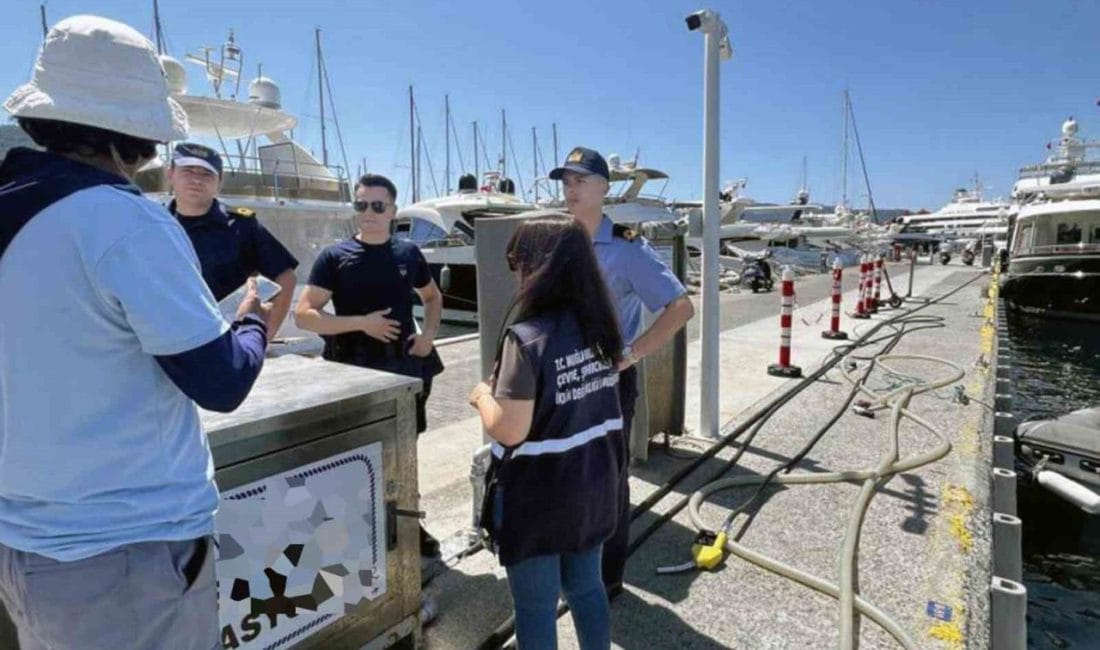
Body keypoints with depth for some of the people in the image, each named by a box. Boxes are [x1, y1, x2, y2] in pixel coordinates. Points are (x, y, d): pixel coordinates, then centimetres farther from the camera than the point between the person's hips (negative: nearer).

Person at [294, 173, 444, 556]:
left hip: (405, 367, 4)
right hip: (354, 371, -3)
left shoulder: (408, 254, 5)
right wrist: (361, 322, -19)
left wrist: (430, 332, 1)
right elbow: (304, 315, -10)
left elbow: (432, 297, 20)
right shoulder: (335, 257, -5)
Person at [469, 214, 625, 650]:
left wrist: (482, 395, -5)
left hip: (537, 496, -7)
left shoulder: (527, 338, -24)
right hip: (593, 485, 7)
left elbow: (508, 430, -24)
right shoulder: (601, 327, -1)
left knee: (536, 608, 15)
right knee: (587, 587, 25)